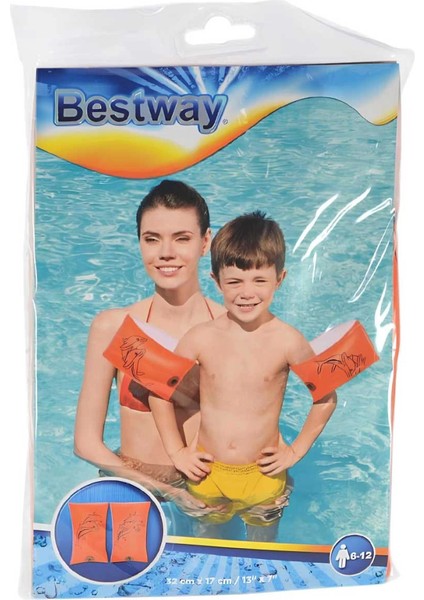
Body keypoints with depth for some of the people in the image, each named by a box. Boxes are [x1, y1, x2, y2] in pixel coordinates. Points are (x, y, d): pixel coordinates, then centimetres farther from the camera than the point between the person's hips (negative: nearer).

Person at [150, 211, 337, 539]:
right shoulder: (201, 337, -15)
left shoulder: (288, 341, -18)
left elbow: (326, 398, -4)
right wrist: (176, 451, -1)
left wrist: (297, 450, -3)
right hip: (207, 473, 1)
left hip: (264, 475, -1)